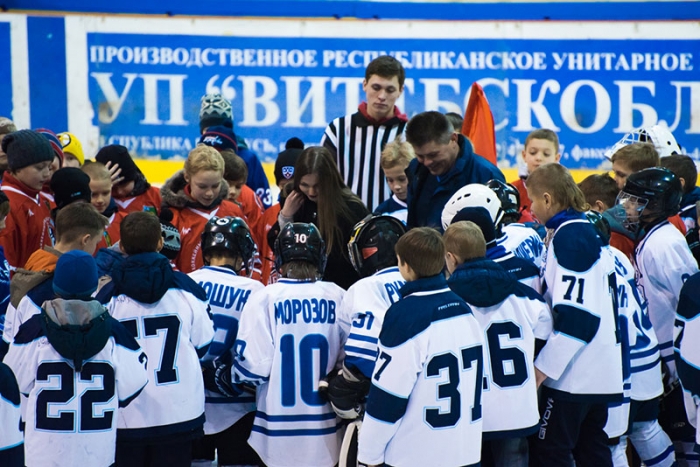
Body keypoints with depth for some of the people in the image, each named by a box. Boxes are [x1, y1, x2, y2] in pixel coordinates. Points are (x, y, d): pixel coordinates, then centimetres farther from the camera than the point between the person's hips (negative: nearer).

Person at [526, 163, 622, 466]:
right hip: (599, 371, 10)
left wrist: (543, 367, -19)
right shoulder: (589, 233, 14)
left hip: (572, 375, -10)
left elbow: (575, 315, -22)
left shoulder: (567, 237, -15)